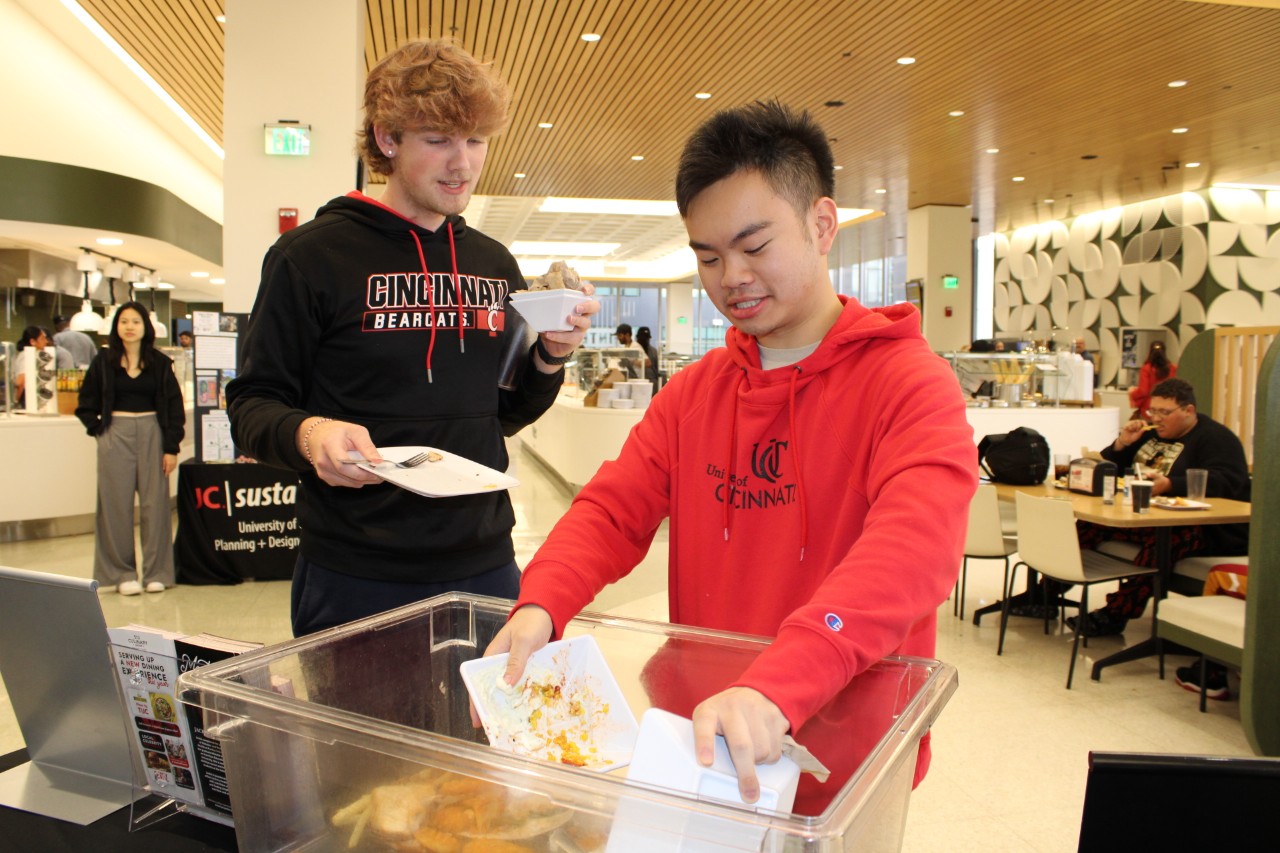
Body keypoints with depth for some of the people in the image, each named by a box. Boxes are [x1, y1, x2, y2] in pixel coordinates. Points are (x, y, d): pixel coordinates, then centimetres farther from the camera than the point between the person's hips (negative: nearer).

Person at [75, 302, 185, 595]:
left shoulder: (159, 363, 4)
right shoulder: (103, 361, 4)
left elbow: (174, 407, 2)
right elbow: (86, 404, 11)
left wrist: (171, 447, -3)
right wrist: (98, 429, -4)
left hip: (152, 434, 0)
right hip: (115, 436, 0)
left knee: (155, 502, 1)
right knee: (117, 504, 2)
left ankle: (156, 571, 10)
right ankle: (121, 573, 9)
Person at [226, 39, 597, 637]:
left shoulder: (495, 264, 8)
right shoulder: (311, 256, -6)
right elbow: (251, 404, -4)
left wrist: (551, 356, -4)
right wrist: (307, 433, -25)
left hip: (485, 569, 5)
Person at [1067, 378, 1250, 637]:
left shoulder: (1216, 438, -1)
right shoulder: (1150, 433, 20)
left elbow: (1224, 483, -20)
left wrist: (1168, 484, -33)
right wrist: (1122, 443, 2)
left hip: (1203, 527, -7)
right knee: (1089, 520, -15)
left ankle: (1115, 614, -38)